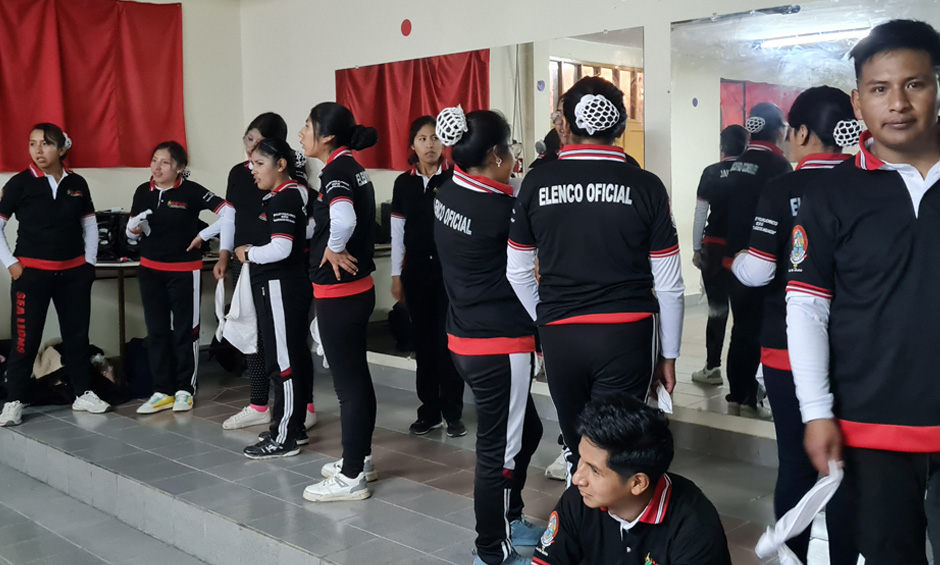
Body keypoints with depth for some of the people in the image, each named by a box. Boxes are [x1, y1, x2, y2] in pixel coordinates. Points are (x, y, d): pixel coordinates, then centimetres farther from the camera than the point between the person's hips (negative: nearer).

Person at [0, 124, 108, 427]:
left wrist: (89, 262, 8)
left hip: (73, 273, 3)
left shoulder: (77, 183, 4)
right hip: (31, 273, -3)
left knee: (77, 335, 10)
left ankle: (83, 394, 22)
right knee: (25, 339, -1)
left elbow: (90, 225, 14)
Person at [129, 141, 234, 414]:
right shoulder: (142, 192, 4)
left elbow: (227, 210, -15)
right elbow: (132, 233, 13)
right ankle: (162, 391, 17)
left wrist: (224, 253, -16)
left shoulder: (191, 190, -12)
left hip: (185, 271, -5)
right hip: (150, 270, 5)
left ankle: (185, 389, 17)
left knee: (185, 331, 5)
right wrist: (133, 229, -11)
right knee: (157, 332, 9)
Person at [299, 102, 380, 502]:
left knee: (347, 383, -2)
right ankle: (360, 459, 31)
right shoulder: (352, 167, 11)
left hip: (338, 293, -10)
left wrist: (334, 249, -20)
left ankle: (351, 478, 8)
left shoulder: (336, 171, -17)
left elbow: (343, 218, -36)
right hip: (357, 288, 10)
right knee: (357, 377, 18)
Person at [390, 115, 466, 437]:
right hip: (416, 270, 4)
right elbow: (397, 233, 10)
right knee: (424, 341, 9)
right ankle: (429, 411, 18)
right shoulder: (403, 183, 7)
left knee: (449, 339, -1)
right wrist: (396, 275, 7)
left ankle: (453, 413, 9)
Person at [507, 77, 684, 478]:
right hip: (627, 335, -1)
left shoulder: (537, 183, 0)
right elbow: (668, 285, -1)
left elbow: (518, 272, 8)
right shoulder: (645, 187, -4)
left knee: (577, 448, 16)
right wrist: (669, 355, 10)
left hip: (559, 335, 2)